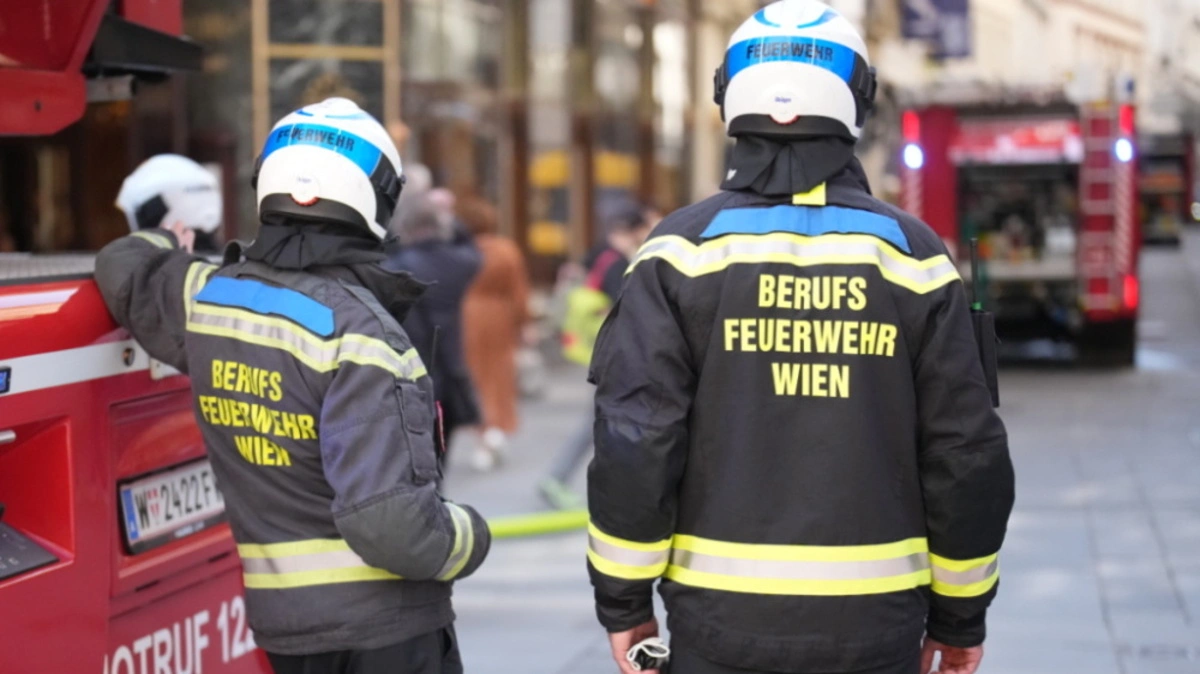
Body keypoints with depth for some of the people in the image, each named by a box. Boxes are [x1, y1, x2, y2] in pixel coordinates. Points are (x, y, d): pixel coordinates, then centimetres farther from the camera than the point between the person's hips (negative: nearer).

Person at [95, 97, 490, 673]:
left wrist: (163, 242, 47)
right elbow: (389, 522, -26)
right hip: (384, 625, -7)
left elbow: (125, 269, 25)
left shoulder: (206, 299, 1)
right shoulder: (360, 333, -20)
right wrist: (471, 538, -7)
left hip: (279, 620, 7)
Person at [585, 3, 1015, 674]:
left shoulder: (685, 249, -3)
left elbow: (634, 440, -9)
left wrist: (624, 600, 2)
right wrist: (960, 615, 12)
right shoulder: (912, 252, 1)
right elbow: (968, 453, 1)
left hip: (720, 620, -1)